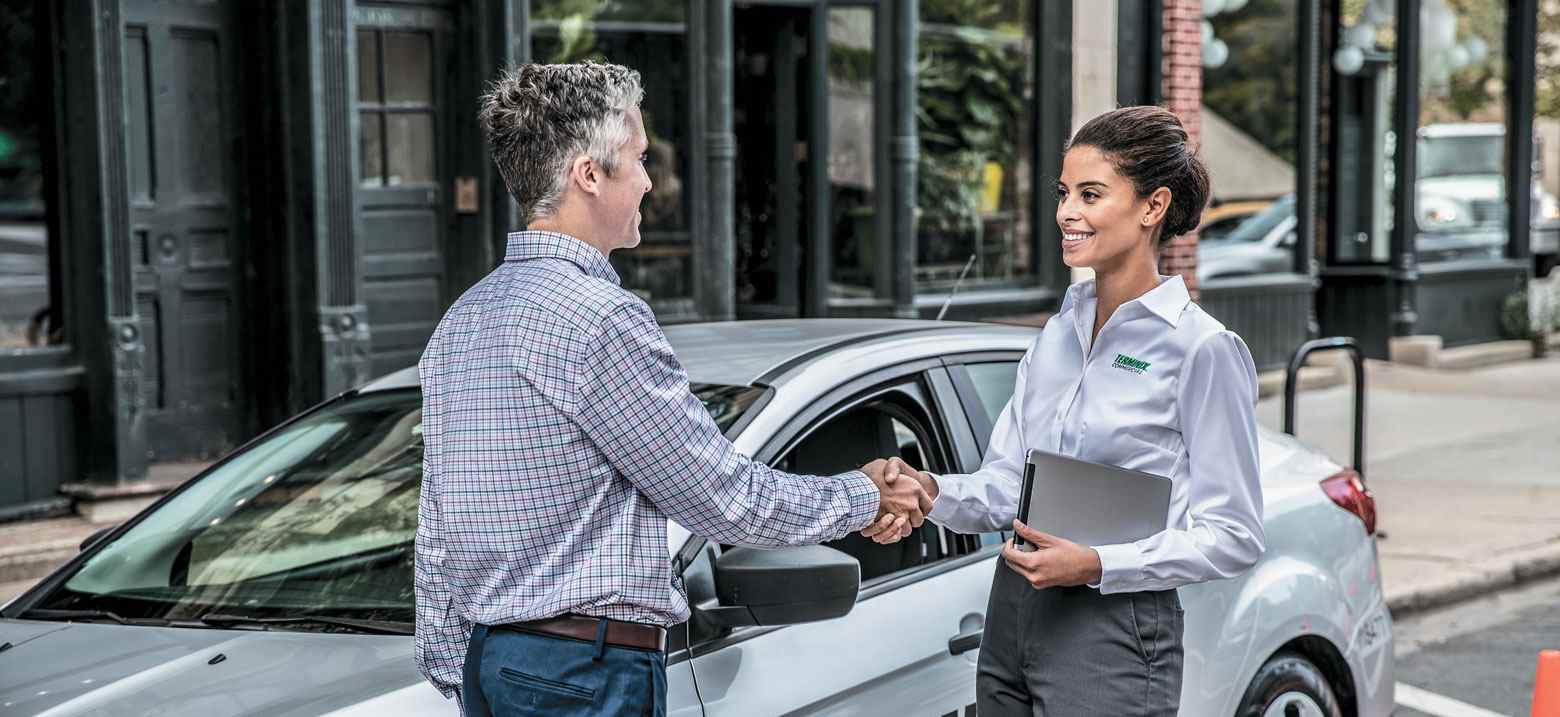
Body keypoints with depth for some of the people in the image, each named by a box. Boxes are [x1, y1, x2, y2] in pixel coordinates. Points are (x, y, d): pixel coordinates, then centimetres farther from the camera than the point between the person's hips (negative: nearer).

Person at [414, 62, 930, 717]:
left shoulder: (461, 319, 12)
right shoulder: (601, 318, -16)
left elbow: (436, 532, 16)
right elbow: (725, 500, -11)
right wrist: (864, 496, 4)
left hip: (483, 661, 9)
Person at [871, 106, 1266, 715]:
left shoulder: (1202, 349, -10)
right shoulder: (1059, 332, 10)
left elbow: (1233, 537, -11)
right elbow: (1003, 487, 9)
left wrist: (1095, 566, -20)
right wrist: (933, 491, -11)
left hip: (1113, 639, -6)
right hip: (1010, 621, 6)